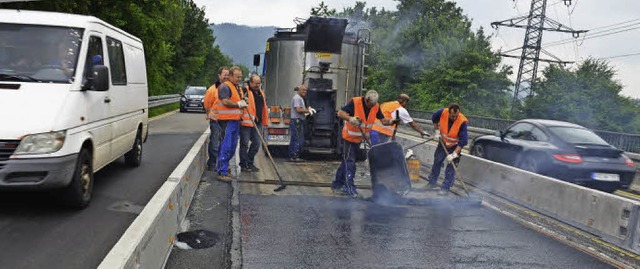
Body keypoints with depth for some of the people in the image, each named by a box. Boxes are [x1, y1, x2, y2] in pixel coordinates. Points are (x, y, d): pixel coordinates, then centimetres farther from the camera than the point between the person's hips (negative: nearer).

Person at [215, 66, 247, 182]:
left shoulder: (237, 88, 22)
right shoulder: (225, 86, -9)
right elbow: (225, 102, -20)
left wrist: (243, 101, 13)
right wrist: (238, 104, -11)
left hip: (236, 120, 10)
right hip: (227, 120, -10)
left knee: (232, 147, 12)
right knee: (226, 146, -11)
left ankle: (221, 168, 24)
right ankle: (222, 173, -8)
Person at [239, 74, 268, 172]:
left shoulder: (261, 93, 17)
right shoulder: (244, 91, -6)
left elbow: (264, 108, 21)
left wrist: (265, 121, 18)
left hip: (257, 123, 7)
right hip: (246, 122, -7)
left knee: (257, 143, 8)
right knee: (244, 144, 1)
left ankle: (250, 163, 21)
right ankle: (244, 165, 9)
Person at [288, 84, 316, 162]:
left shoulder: (301, 98, 22)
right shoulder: (297, 98, -12)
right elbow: (298, 110, -21)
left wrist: (308, 109, 8)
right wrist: (308, 110, -13)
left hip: (299, 121, 11)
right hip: (296, 121, -11)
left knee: (293, 140, 12)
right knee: (298, 140, -9)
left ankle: (292, 156, 17)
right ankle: (295, 156, -7)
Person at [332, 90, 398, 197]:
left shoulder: (376, 107, -6)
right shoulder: (355, 102, -22)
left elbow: (383, 120, -5)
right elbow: (340, 113, -25)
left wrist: (391, 121, -26)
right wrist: (350, 118, -43)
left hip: (359, 138, 6)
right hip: (349, 137, -6)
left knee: (347, 161, 14)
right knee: (349, 161, -7)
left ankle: (337, 184, 25)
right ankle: (349, 187, -1)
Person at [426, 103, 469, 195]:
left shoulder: (462, 122, -34)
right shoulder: (442, 112, -26)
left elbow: (463, 141, -31)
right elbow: (434, 118, 0)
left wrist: (454, 154, -33)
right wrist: (436, 131, -6)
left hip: (455, 146, -4)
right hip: (443, 143, 4)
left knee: (451, 168, -4)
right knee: (437, 162, 13)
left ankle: (445, 188, 6)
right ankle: (431, 183, 27)